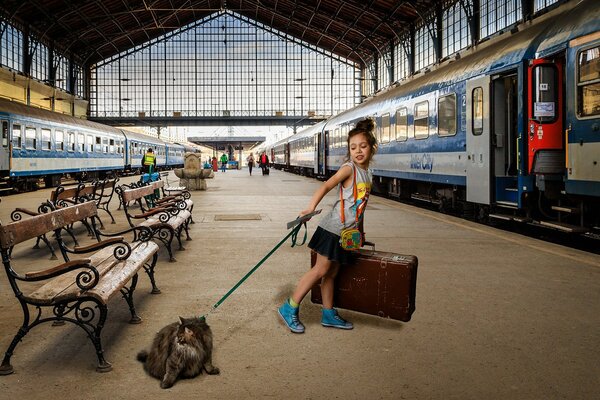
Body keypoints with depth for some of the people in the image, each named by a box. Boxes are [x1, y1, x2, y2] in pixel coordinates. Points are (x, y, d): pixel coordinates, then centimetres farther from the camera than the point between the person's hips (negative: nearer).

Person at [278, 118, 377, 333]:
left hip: (348, 232, 7)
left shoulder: (367, 174, 12)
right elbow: (326, 186, -22)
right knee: (321, 270, -6)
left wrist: (360, 231, 21)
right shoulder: (349, 168, -11)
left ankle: (328, 314, 22)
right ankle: (289, 308, 1)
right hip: (334, 227, -7)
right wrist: (311, 207, -36)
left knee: (331, 273, 14)